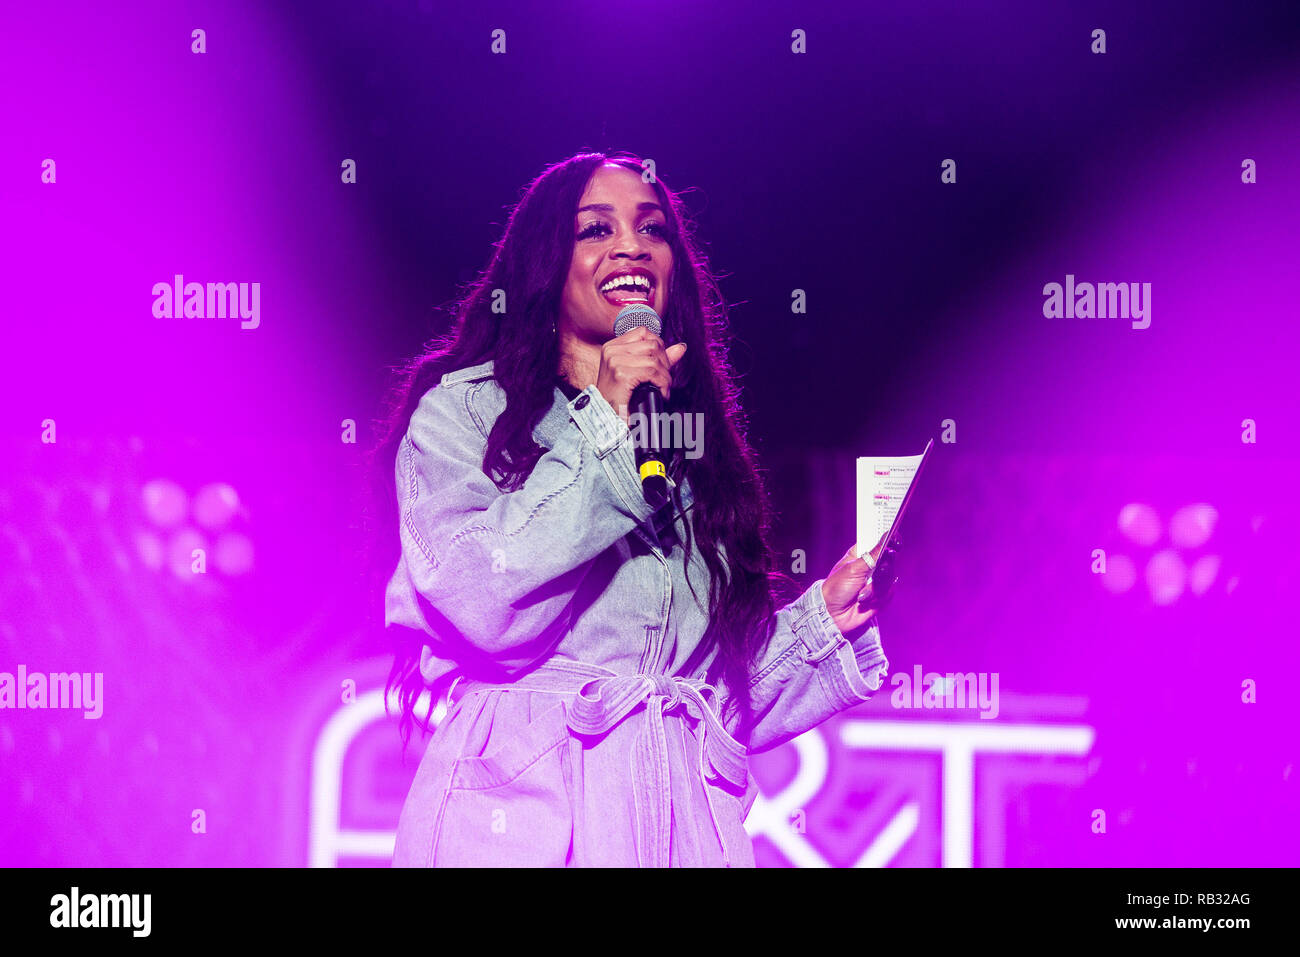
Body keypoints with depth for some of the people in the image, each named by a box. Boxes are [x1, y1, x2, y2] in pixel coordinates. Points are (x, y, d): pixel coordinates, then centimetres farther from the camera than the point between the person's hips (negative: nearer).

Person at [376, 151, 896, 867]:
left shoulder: (694, 444, 17)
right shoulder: (465, 407, 3)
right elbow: (481, 606, -16)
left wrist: (824, 619, 3)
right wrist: (604, 427, -11)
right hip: (523, 809, -4)